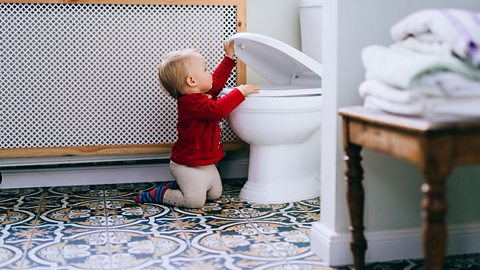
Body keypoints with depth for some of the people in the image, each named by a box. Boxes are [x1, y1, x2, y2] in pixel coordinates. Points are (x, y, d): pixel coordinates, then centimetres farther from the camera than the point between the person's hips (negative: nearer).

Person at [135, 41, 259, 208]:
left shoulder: (199, 94, 6)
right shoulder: (192, 103, -26)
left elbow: (216, 81, 23)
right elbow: (218, 109, -40)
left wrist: (229, 57, 22)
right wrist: (240, 92, -31)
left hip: (206, 163, 10)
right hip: (188, 166, -10)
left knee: (215, 194, 15)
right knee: (195, 201, -16)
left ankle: (175, 186, 23)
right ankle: (158, 194, 3)